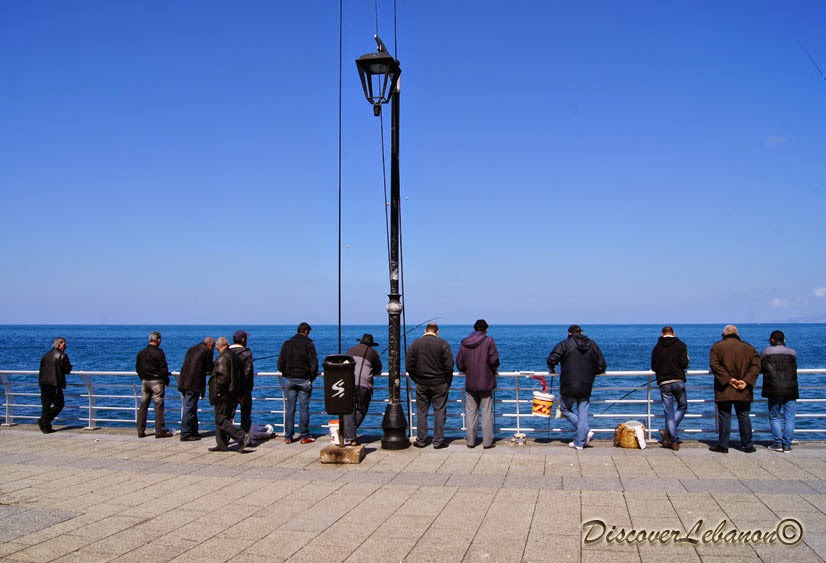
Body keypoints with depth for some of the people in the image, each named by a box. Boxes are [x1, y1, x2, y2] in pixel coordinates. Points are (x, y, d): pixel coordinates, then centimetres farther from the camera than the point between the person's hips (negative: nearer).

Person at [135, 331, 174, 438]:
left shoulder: (141, 353, 7)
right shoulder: (158, 352, -13)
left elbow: (137, 368, 13)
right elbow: (163, 369, -13)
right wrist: (166, 380, 1)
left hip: (145, 381, 6)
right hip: (156, 381, -6)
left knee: (143, 406, 10)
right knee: (159, 406, -2)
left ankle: (141, 431, 12)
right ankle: (160, 431, -1)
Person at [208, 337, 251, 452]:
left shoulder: (222, 358, -14)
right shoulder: (234, 356, 14)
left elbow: (222, 376, -23)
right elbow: (241, 375, 18)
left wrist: (217, 391, -15)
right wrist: (237, 389, 21)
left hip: (223, 395, -9)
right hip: (233, 394, 10)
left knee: (221, 420, -8)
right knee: (222, 419, 16)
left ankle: (243, 436, -18)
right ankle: (222, 444, 18)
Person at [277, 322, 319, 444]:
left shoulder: (287, 344, 5)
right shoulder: (308, 344, -7)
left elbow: (280, 363, 6)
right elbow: (314, 364, -10)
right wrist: (312, 377, 4)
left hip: (290, 380, 3)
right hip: (304, 380, -3)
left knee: (290, 408, 7)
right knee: (304, 408, 1)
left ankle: (288, 436, 8)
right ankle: (304, 436, 3)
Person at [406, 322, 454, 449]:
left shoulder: (415, 343, 2)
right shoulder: (443, 343, -5)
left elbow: (409, 365, 3)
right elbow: (449, 365, -8)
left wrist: (416, 379, 13)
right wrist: (448, 382, 4)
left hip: (421, 384, 2)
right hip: (439, 384, -2)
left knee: (421, 412, 9)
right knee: (439, 411, 4)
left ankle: (421, 440, 12)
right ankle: (438, 441, 4)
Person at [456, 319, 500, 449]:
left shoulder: (464, 343, 3)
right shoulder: (489, 341, -7)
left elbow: (459, 364, 5)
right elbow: (494, 360, -12)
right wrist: (494, 370, 8)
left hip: (470, 383, 3)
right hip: (486, 382, -3)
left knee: (470, 412, 10)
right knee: (487, 412, 3)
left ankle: (470, 441, 13)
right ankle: (487, 442, 5)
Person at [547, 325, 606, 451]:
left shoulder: (565, 344, -5)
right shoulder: (593, 345, 7)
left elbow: (552, 359, -13)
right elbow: (601, 367, 8)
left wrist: (552, 369, 8)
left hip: (569, 387, -4)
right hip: (586, 388, 4)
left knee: (565, 409, 14)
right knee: (583, 414, 10)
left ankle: (586, 431, 1)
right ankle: (579, 442, 9)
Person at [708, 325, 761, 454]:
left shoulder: (717, 346, 2)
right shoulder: (748, 347, 9)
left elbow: (714, 365, -12)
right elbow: (756, 365, -1)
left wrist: (728, 379, -15)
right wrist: (746, 381, -9)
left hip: (724, 390, -2)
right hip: (743, 391, 2)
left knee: (724, 417, 3)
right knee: (744, 417, 10)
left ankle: (723, 445, 5)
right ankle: (748, 445, 15)